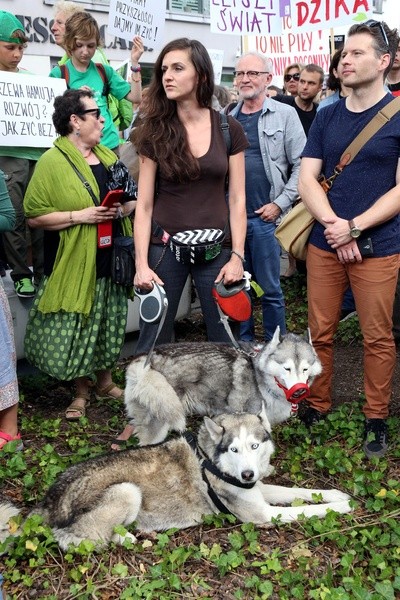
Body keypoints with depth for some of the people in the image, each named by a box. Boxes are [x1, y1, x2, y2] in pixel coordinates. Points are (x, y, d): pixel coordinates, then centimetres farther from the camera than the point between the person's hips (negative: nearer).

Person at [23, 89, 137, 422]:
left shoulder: (107, 155, 11)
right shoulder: (52, 162, -9)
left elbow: (131, 198, 18)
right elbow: (34, 216, -14)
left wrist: (122, 209, -5)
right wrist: (79, 216, -21)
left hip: (110, 260, 6)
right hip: (73, 264, -5)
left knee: (108, 325, 15)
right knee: (76, 328, 4)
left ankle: (105, 382, 34)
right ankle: (82, 391, 23)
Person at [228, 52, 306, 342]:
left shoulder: (284, 115, 0)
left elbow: (301, 165, -4)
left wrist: (280, 204, -10)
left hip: (265, 217, -4)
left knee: (269, 288, 2)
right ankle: (244, 345, 26)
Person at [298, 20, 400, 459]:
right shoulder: (326, 117, 10)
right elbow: (307, 179, 4)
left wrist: (354, 227, -15)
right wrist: (333, 224, -11)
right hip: (324, 243, 4)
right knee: (319, 332, 8)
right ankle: (317, 405, 25)